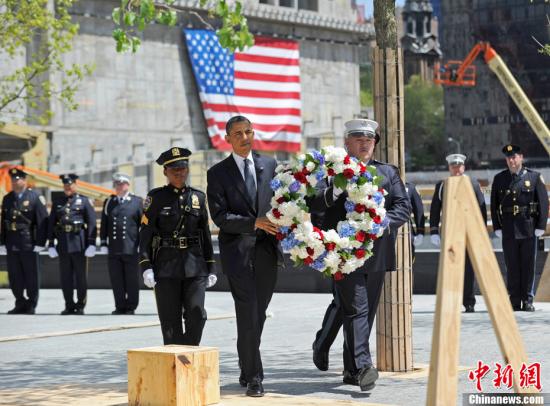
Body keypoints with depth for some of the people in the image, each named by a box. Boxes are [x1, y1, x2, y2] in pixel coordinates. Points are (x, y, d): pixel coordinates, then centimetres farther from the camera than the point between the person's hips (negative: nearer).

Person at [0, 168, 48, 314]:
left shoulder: (35, 198, -4)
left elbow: (42, 221, -6)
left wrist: (40, 243, -10)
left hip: (29, 244, -5)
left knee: (31, 275, 1)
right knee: (14, 275, 6)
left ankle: (31, 305, 9)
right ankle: (20, 304, 15)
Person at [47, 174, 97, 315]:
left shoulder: (84, 201, 4)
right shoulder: (57, 203, 13)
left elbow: (92, 223, -1)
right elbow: (51, 224, 12)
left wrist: (91, 243, -8)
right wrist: (51, 244, 6)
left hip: (79, 244, -3)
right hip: (63, 244, 3)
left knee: (81, 277, 1)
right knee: (66, 278, 4)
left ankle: (80, 305, 9)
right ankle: (69, 306, 11)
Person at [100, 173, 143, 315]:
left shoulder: (137, 202, 4)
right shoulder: (108, 202, 13)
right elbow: (104, 225, 15)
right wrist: (103, 244, 8)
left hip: (131, 249, -3)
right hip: (113, 249, 3)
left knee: (132, 280, 1)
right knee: (116, 281, 4)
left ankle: (131, 307, 9)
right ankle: (120, 306, 12)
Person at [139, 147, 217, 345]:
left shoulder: (198, 197, 11)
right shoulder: (156, 197, 2)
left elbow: (206, 234, 14)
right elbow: (145, 234, -1)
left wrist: (211, 268, 11)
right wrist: (146, 267, -11)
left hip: (195, 264, 2)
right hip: (166, 266, -2)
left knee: (196, 313, -10)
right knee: (170, 321, 0)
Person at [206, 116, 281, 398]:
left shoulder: (270, 165, 11)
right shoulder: (218, 173, 2)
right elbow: (220, 216, -6)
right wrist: (254, 223, -17)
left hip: (267, 250, 3)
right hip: (237, 250, -3)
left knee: (257, 316, 9)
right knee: (248, 316, -11)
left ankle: (247, 371, 23)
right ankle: (253, 376, -7)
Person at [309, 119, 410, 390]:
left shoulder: (389, 173, 14)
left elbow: (403, 207, 6)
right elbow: (314, 207, -9)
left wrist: (384, 222, -13)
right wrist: (333, 192, -29)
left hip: (377, 254, 5)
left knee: (366, 311, 13)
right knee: (355, 309, -12)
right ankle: (361, 367, -16)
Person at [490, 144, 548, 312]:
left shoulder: (534, 177, 2)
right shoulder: (499, 179, 8)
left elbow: (543, 202, 0)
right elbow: (494, 204, 9)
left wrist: (540, 227, -6)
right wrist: (497, 227, 2)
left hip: (529, 229, -1)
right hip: (508, 231, 1)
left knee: (529, 266, 1)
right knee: (512, 266, 3)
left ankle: (527, 301, 8)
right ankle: (514, 301, 7)